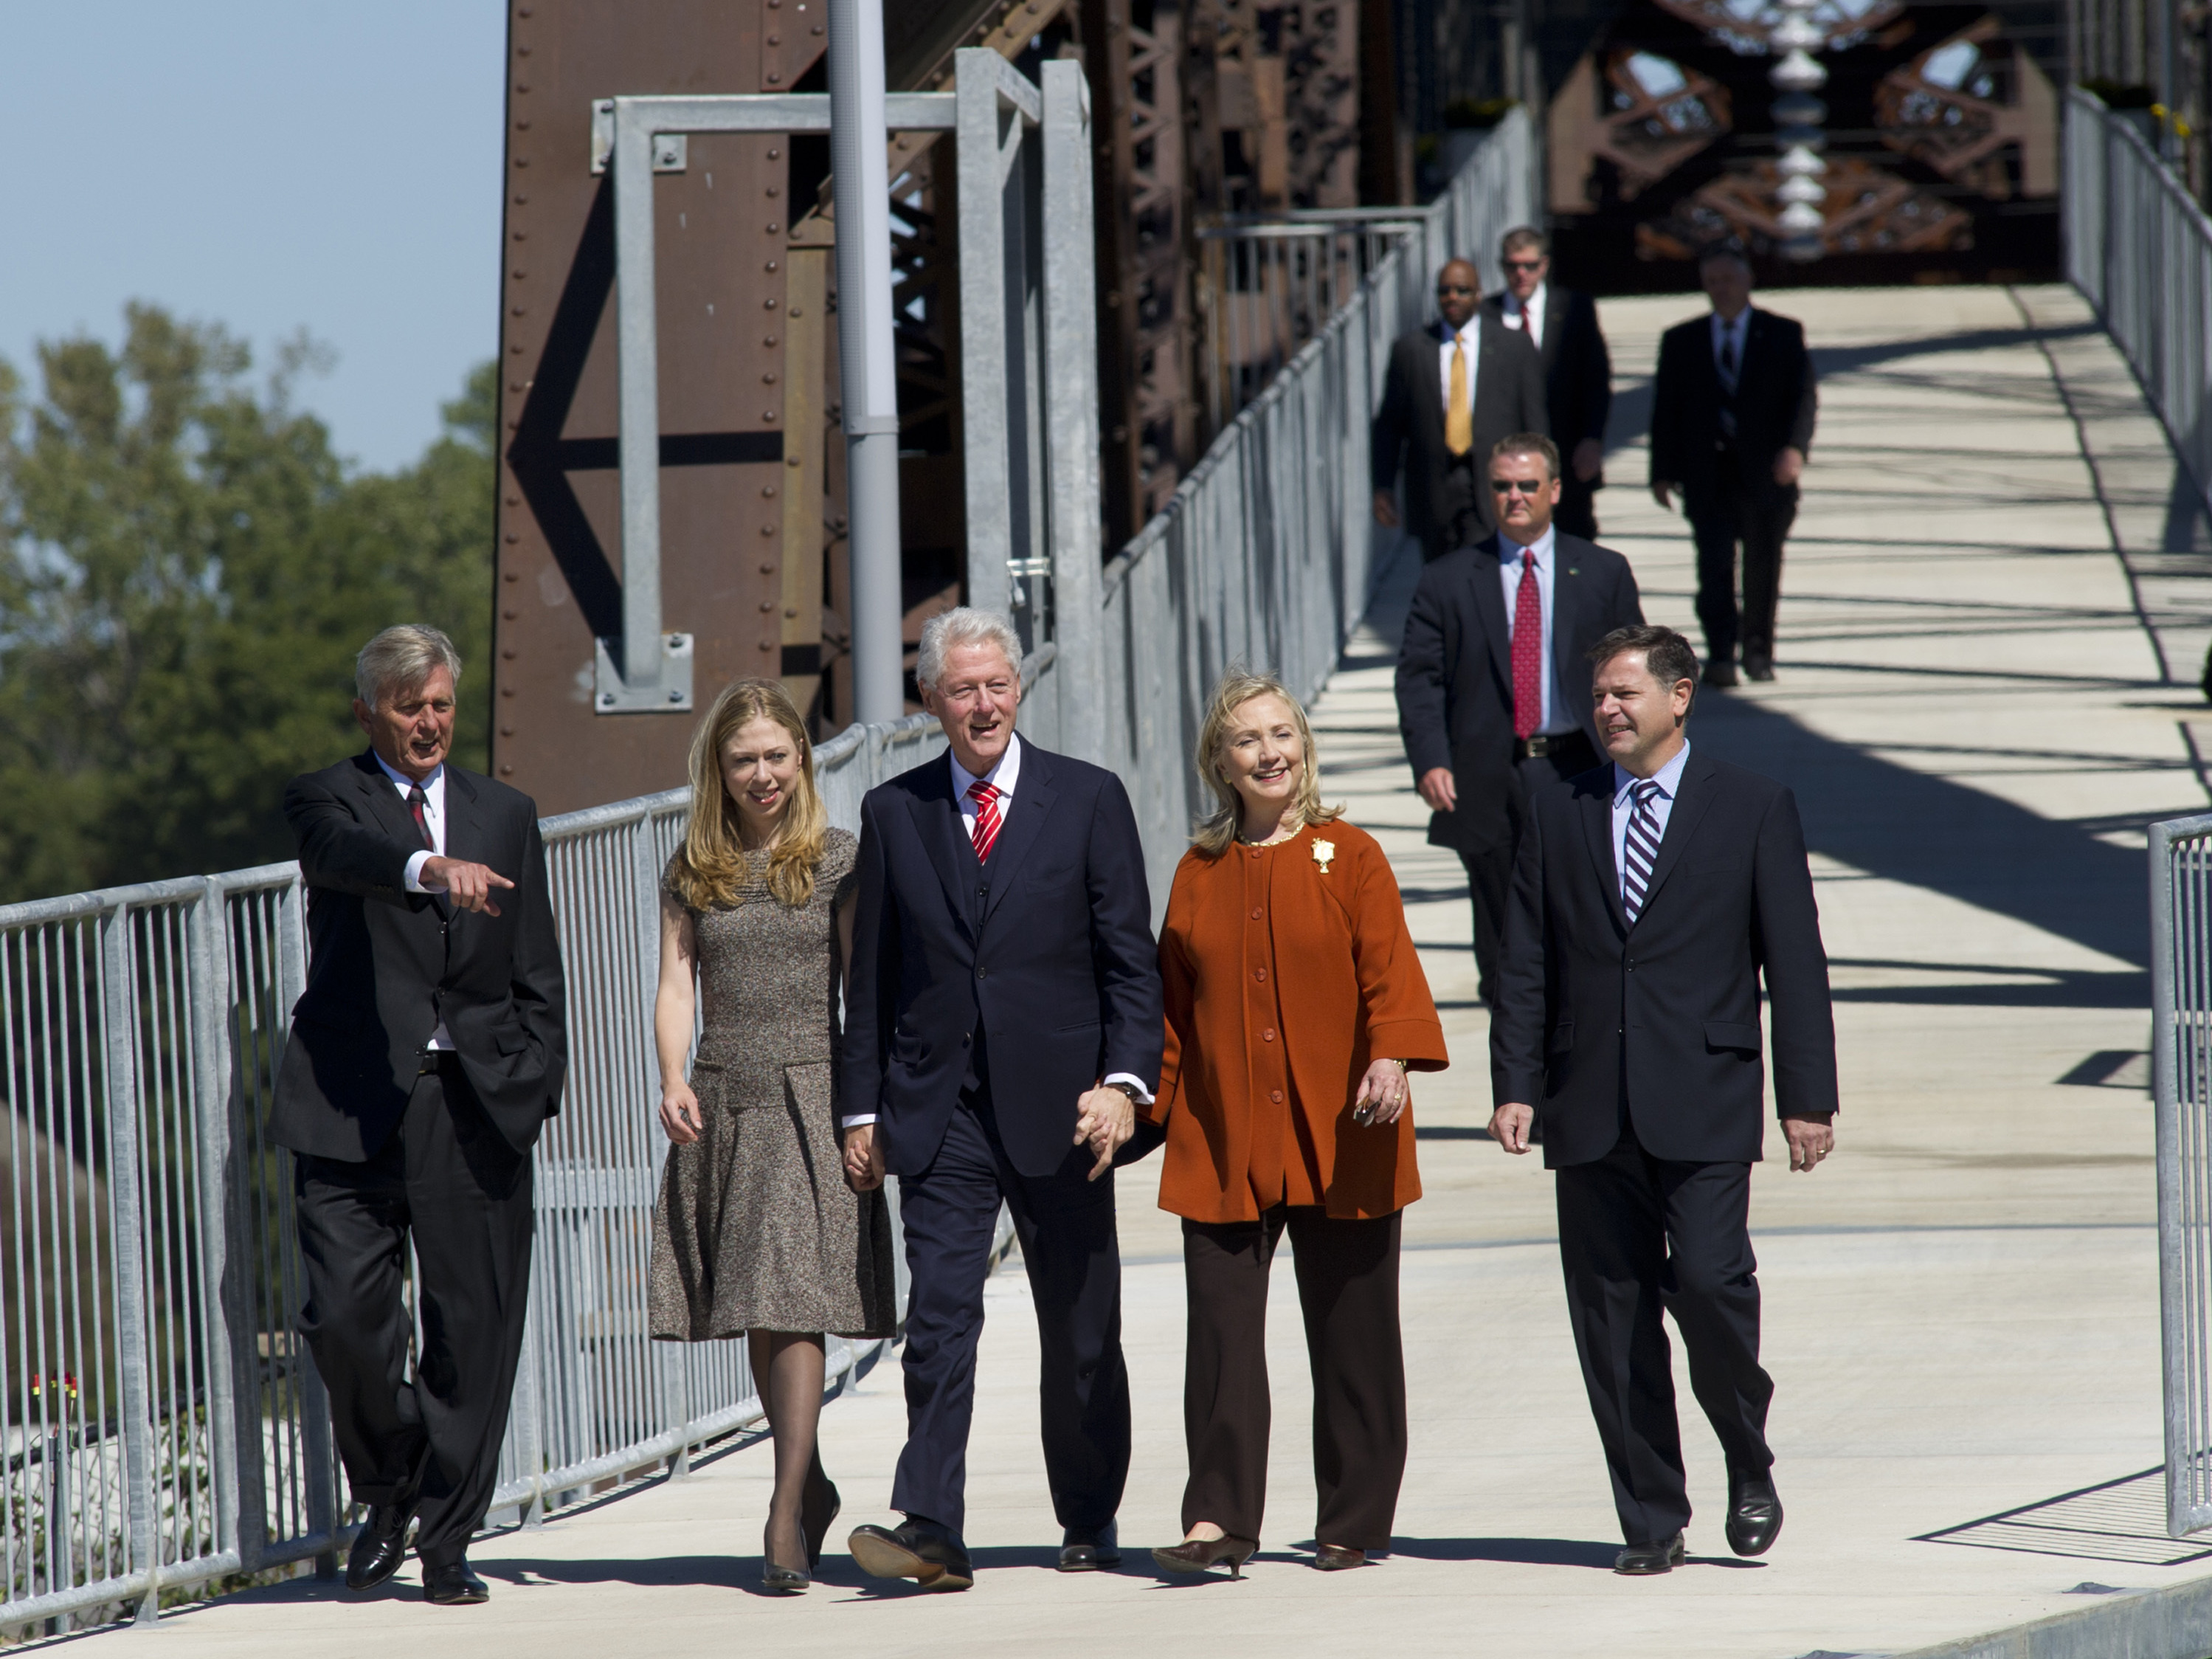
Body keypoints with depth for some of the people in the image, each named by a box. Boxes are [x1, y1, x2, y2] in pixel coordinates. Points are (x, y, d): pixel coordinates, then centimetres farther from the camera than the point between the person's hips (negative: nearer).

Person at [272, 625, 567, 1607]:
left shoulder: (505, 817, 16)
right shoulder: (325, 799, 4)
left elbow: (537, 976, 17)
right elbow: (344, 850, -21)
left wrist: (536, 1083, 4)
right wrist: (430, 870, -41)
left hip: (478, 1102, 3)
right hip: (353, 1102, -3)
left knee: (472, 1324, -1)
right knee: (344, 1315, -8)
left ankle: (445, 1543, 8)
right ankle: (386, 1490, 18)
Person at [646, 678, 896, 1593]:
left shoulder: (837, 859, 3)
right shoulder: (694, 869, 10)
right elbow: (676, 983, 5)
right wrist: (674, 1081, -11)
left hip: (811, 1095, -4)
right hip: (723, 1099, 4)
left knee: (793, 1299, -12)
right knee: (753, 1313, 9)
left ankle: (786, 1515, -14)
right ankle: (811, 1486, 26)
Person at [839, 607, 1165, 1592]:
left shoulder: (1089, 800, 3)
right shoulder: (894, 813, 8)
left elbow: (1131, 960, 0)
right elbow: (873, 976, 11)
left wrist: (1125, 1081, -12)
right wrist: (863, 1110, 5)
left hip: (1058, 1104, -1)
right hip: (940, 1107, 1)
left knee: (1081, 1330, 7)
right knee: (940, 1317, -11)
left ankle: (1089, 1522, 22)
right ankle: (931, 1530, -18)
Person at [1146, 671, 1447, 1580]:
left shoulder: (1350, 858, 1)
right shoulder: (1199, 873, 10)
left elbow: (1390, 967, -8)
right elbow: (1174, 1001, 15)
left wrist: (1392, 1055, -25)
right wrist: (1150, 1101, 9)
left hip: (1337, 1138, -2)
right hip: (1224, 1142, 2)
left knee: (1350, 1330, 3)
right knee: (1222, 1326, -8)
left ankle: (1354, 1521, 13)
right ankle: (1219, 1520, -10)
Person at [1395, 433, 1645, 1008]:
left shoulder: (1603, 573, 8)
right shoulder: (1448, 582, 6)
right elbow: (1419, 676, 1)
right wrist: (1429, 761, -14)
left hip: (1576, 771, 0)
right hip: (1489, 782, 0)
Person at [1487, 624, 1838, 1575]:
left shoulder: (1752, 809, 4)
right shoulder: (1560, 816, 12)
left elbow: (1794, 963, 2)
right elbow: (1527, 963, 11)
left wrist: (1807, 1099, -3)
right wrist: (1517, 1086, 1)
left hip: (1702, 1104, -3)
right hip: (1592, 1108, 3)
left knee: (1709, 1282, -15)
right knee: (1612, 1316, 1)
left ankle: (1749, 1468, 9)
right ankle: (1651, 1521, 8)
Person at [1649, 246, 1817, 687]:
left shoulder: (1784, 335, 7)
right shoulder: (1681, 341, 11)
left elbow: (1804, 396, -1)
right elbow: (1665, 410, 10)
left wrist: (1795, 447, -18)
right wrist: (1663, 471, 1)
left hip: (1766, 469, 0)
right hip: (1708, 474, 0)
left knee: (1763, 564, 5)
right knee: (1715, 562, -12)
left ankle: (1758, 651, 19)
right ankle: (1720, 654, -17)